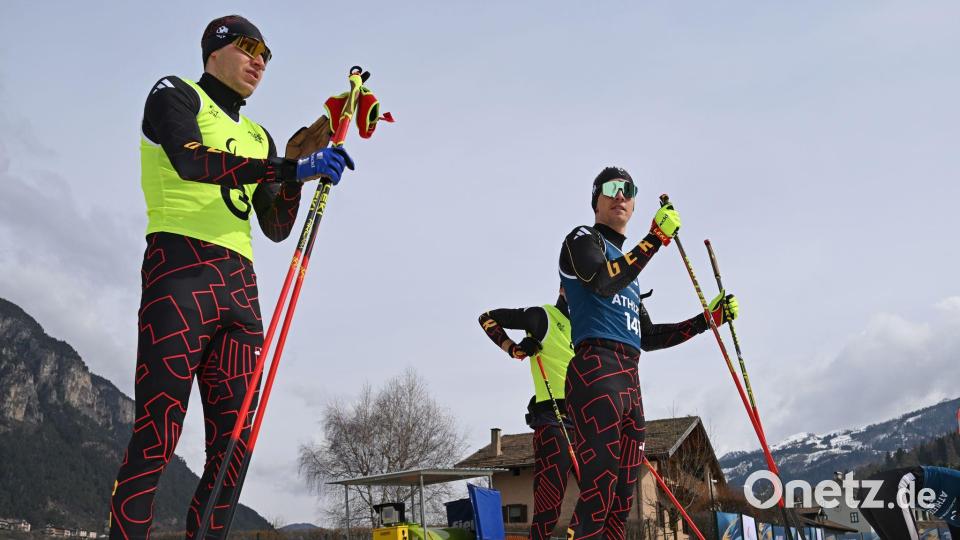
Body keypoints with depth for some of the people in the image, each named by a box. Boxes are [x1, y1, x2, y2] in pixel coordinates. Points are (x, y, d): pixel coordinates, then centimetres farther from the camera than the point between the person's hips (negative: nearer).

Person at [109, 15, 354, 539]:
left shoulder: (259, 138, 26)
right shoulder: (175, 94, 9)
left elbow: (276, 228, 20)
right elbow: (191, 161, -13)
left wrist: (299, 173, 4)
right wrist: (291, 167, -18)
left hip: (240, 283, 7)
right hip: (182, 267, -6)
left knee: (234, 446, -1)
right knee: (154, 441, -15)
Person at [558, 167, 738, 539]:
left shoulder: (626, 264, 30)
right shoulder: (583, 239, 8)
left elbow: (647, 338, 29)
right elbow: (604, 282, -15)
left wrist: (708, 319, 26)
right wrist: (656, 238, -14)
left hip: (630, 382, 9)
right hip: (596, 370, -9)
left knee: (622, 499, 4)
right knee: (599, 492, -19)